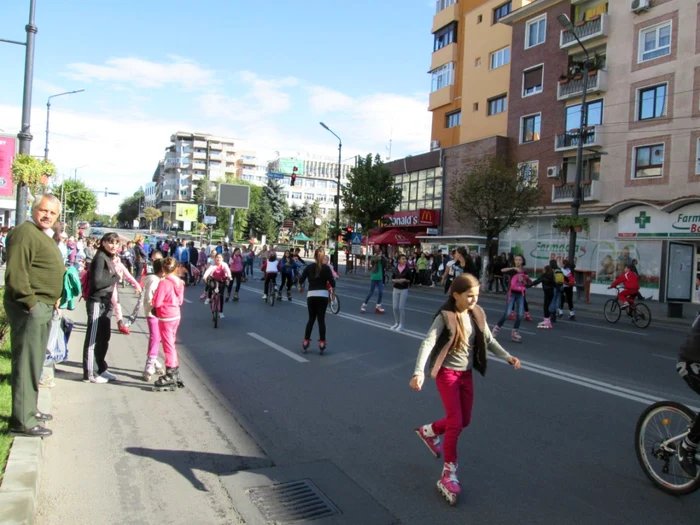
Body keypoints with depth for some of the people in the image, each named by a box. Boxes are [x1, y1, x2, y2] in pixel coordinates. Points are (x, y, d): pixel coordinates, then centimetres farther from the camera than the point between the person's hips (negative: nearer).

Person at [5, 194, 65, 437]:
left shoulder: (44, 235, 18)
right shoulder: (25, 233, -14)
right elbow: (16, 273, -22)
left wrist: (55, 298, 17)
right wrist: (30, 303, -22)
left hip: (44, 307, 11)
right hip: (29, 307, -11)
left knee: (35, 362, 19)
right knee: (26, 363, -5)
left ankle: (29, 409, 32)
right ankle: (22, 421, 1)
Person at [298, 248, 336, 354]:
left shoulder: (309, 267, 3)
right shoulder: (326, 267, -1)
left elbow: (301, 280, 1)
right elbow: (332, 282, -7)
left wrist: (300, 287, 21)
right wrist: (332, 288, 14)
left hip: (311, 295, 1)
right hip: (323, 295, -1)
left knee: (311, 319, 13)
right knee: (321, 319, 4)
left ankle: (305, 343, 11)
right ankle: (322, 344, 2)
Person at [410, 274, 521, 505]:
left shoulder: (477, 314, 0)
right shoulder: (445, 317, -19)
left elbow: (488, 340, 7)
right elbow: (428, 343, -28)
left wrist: (507, 357, -9)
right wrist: (419, 371, -41)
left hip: (467, 373, 6)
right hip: (447, 372, -6)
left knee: (464, 421, 14)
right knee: (456, 422, -9)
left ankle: (429, 431, 40)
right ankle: (449, 474, 6)